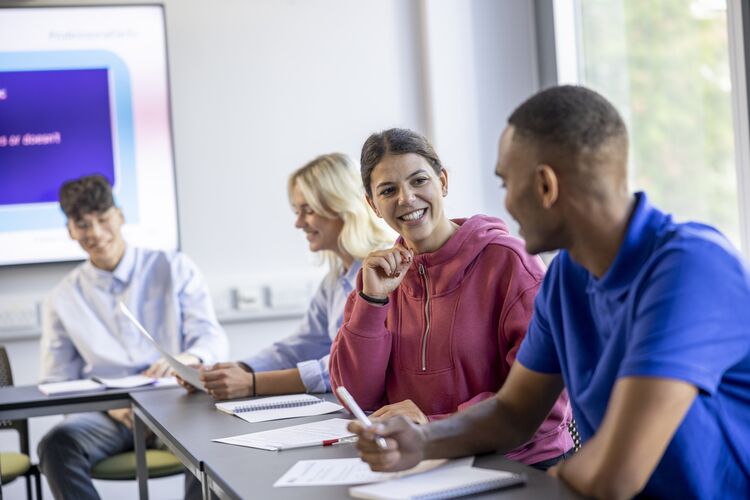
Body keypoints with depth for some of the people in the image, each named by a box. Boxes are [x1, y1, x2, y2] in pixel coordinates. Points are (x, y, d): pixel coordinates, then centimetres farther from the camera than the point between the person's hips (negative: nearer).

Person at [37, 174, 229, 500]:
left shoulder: (174, 268, 11)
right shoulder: (63, 300, 14)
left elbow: (213, 338, 4)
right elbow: (57, 385, 10)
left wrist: (186, 359, -22)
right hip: (106, 415, 1)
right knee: (56, 445, -32)